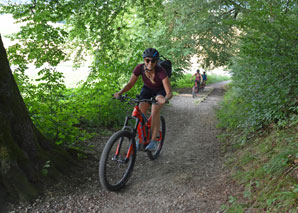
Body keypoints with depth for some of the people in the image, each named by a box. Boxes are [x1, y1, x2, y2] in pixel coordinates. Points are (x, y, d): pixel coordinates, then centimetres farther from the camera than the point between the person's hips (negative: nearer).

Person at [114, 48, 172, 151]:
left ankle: (153, 141, -20)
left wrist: (165, 99, -60)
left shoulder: (161, 72, -37)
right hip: (147, 88, 3)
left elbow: (169, 93, -39)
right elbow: (130, 84, -16)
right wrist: (119, 93, -32)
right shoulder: (140, 68, -27)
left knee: (155, 111, -28)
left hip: (160, 90, -3)